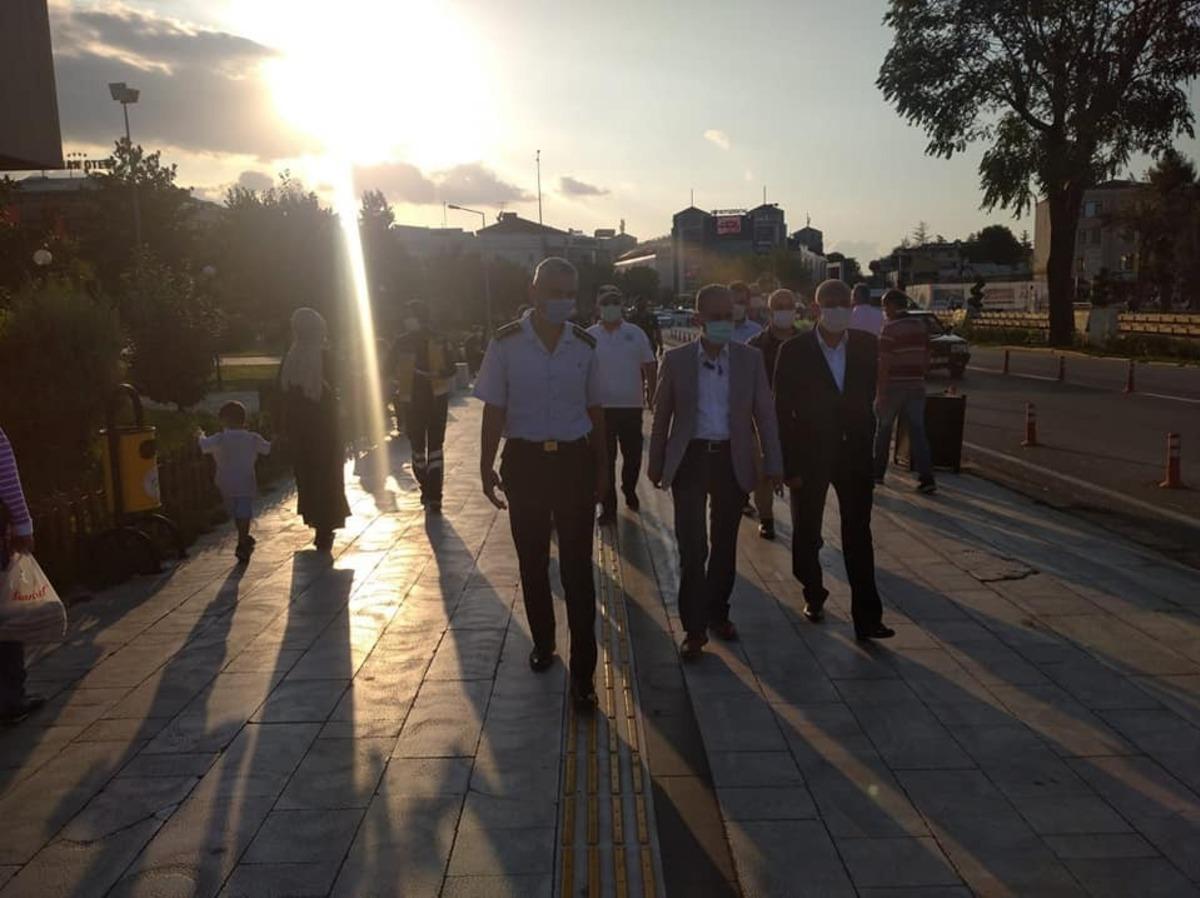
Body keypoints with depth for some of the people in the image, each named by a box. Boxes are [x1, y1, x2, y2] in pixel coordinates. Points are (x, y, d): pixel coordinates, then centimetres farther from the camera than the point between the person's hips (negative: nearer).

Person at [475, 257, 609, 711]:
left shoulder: (585, 345, 0)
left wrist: (601, 466, 10)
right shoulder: (506, 343, -6)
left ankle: (582, 673, 6)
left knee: (577, 566, -1)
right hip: (525, 460, 0)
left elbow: (594, 409, 9)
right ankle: (542, 643, 35)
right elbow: (494, 410, -1)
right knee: (532, 561, 13)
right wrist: (486, 468, -4)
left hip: (574, 459, 0)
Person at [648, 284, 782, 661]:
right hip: (690, 459, -2)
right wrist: (657, 464, 6)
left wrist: (773, 463, 0)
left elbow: (765, 413, 4)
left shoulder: (751, 358, 2)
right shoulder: (676, 359, -1)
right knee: (693, 548, -5)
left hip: (732, 460, 2)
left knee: (725, 545, 13)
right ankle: (694, 628, 6)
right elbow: (662, 415, 4)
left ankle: (717, 613, 31)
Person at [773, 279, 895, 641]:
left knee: (858, 534, 0)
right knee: (807, 533, 12)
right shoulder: (794, 351, -9)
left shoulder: (866, 346, -1)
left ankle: (867, 617, 3)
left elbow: (868, 394, 11)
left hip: (853, 452, 2)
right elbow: (783, 411, -8)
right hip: (810, 453, -1)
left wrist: (866, 442, 10)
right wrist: (789, 464, -10)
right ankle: (813, 595, 34)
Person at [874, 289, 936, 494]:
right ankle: (926, 478, -3)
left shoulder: (890, 328, -12)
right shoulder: (921, 326, 8)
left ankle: (877, 472, 21)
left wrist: (880, 393, -14)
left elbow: (884, 364, -16)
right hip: (916, 386, 5)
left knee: (883, 428, 12)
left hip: (894, 386, -5)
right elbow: (926, 358, 13)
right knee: (917, 431, 4)